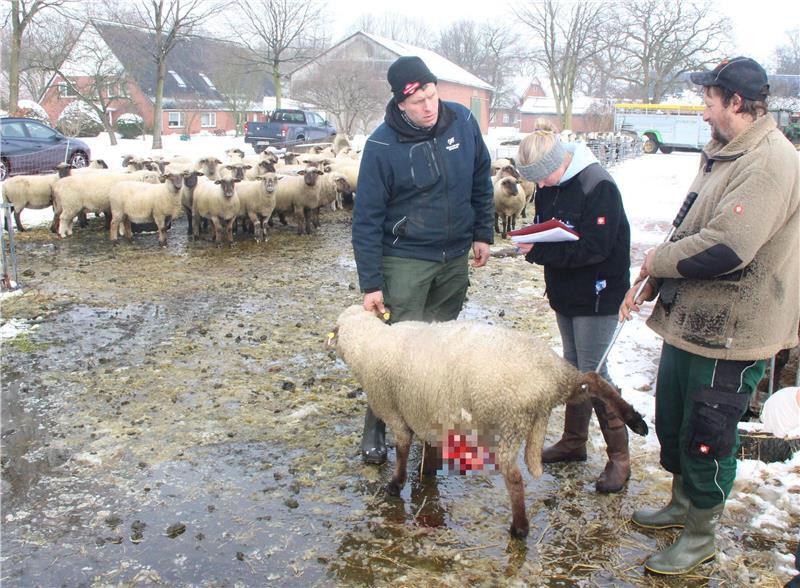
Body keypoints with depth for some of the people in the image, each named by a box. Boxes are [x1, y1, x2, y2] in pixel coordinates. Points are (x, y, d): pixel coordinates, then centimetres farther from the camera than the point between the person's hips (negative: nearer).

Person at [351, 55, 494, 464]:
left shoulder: (462, 122, -5)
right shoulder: (381, 146, -17)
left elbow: (481, 180, 10)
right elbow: (367, 219, -13)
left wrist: (483, 233, 9)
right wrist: (370, 283, -14)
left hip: (456, 257, 5)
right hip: (405, 259, -4)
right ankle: (374, 431, 12)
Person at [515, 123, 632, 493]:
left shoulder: (598, 186, -22)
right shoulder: (548, 186, 3)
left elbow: (595, 247, -27)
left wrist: (539, 251, -24)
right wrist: (534, 242, -6)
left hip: (597, 295, -8)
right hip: (565, 292, 8)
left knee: (592, 371, -6)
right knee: (573, 365, 17)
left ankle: (619, 456, 8)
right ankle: (574, 441, 32)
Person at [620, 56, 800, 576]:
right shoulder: (722, 154, 12)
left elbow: (724, 247, -31)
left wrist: (658, 261, -14)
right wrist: (648, 284, 6)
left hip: (731, 332, -10)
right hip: (690, 318, 10)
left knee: (705, 436, 5)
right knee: (671, 420, 21)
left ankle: (701, 535, 25)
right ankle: (683, 504, 43)